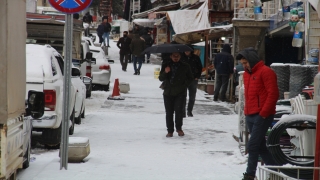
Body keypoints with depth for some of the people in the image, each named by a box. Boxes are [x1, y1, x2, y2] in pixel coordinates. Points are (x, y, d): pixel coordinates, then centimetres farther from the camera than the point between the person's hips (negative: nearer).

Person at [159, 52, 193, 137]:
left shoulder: (185, 66, 5)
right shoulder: (166, 66, 7)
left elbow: (190, 78, 14)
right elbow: (161, 78, 3)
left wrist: (184, 86, -1)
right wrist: (165, 72, -17)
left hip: (180, 93, -2)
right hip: (168, 93, 2)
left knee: (178, 110, -15)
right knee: (169, 112, 2)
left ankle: (179, 128, 5)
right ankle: (170, 131, 10)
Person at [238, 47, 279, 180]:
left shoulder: (265, 72, -10)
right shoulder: (247, 74, 17)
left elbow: (273, 94, -15)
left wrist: (263, 113, -17)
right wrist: (246, 111, 15)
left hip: (261, 116, -9)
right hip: (250, 116, 9)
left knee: (253, 146, -11)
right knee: (260, 146, 11)